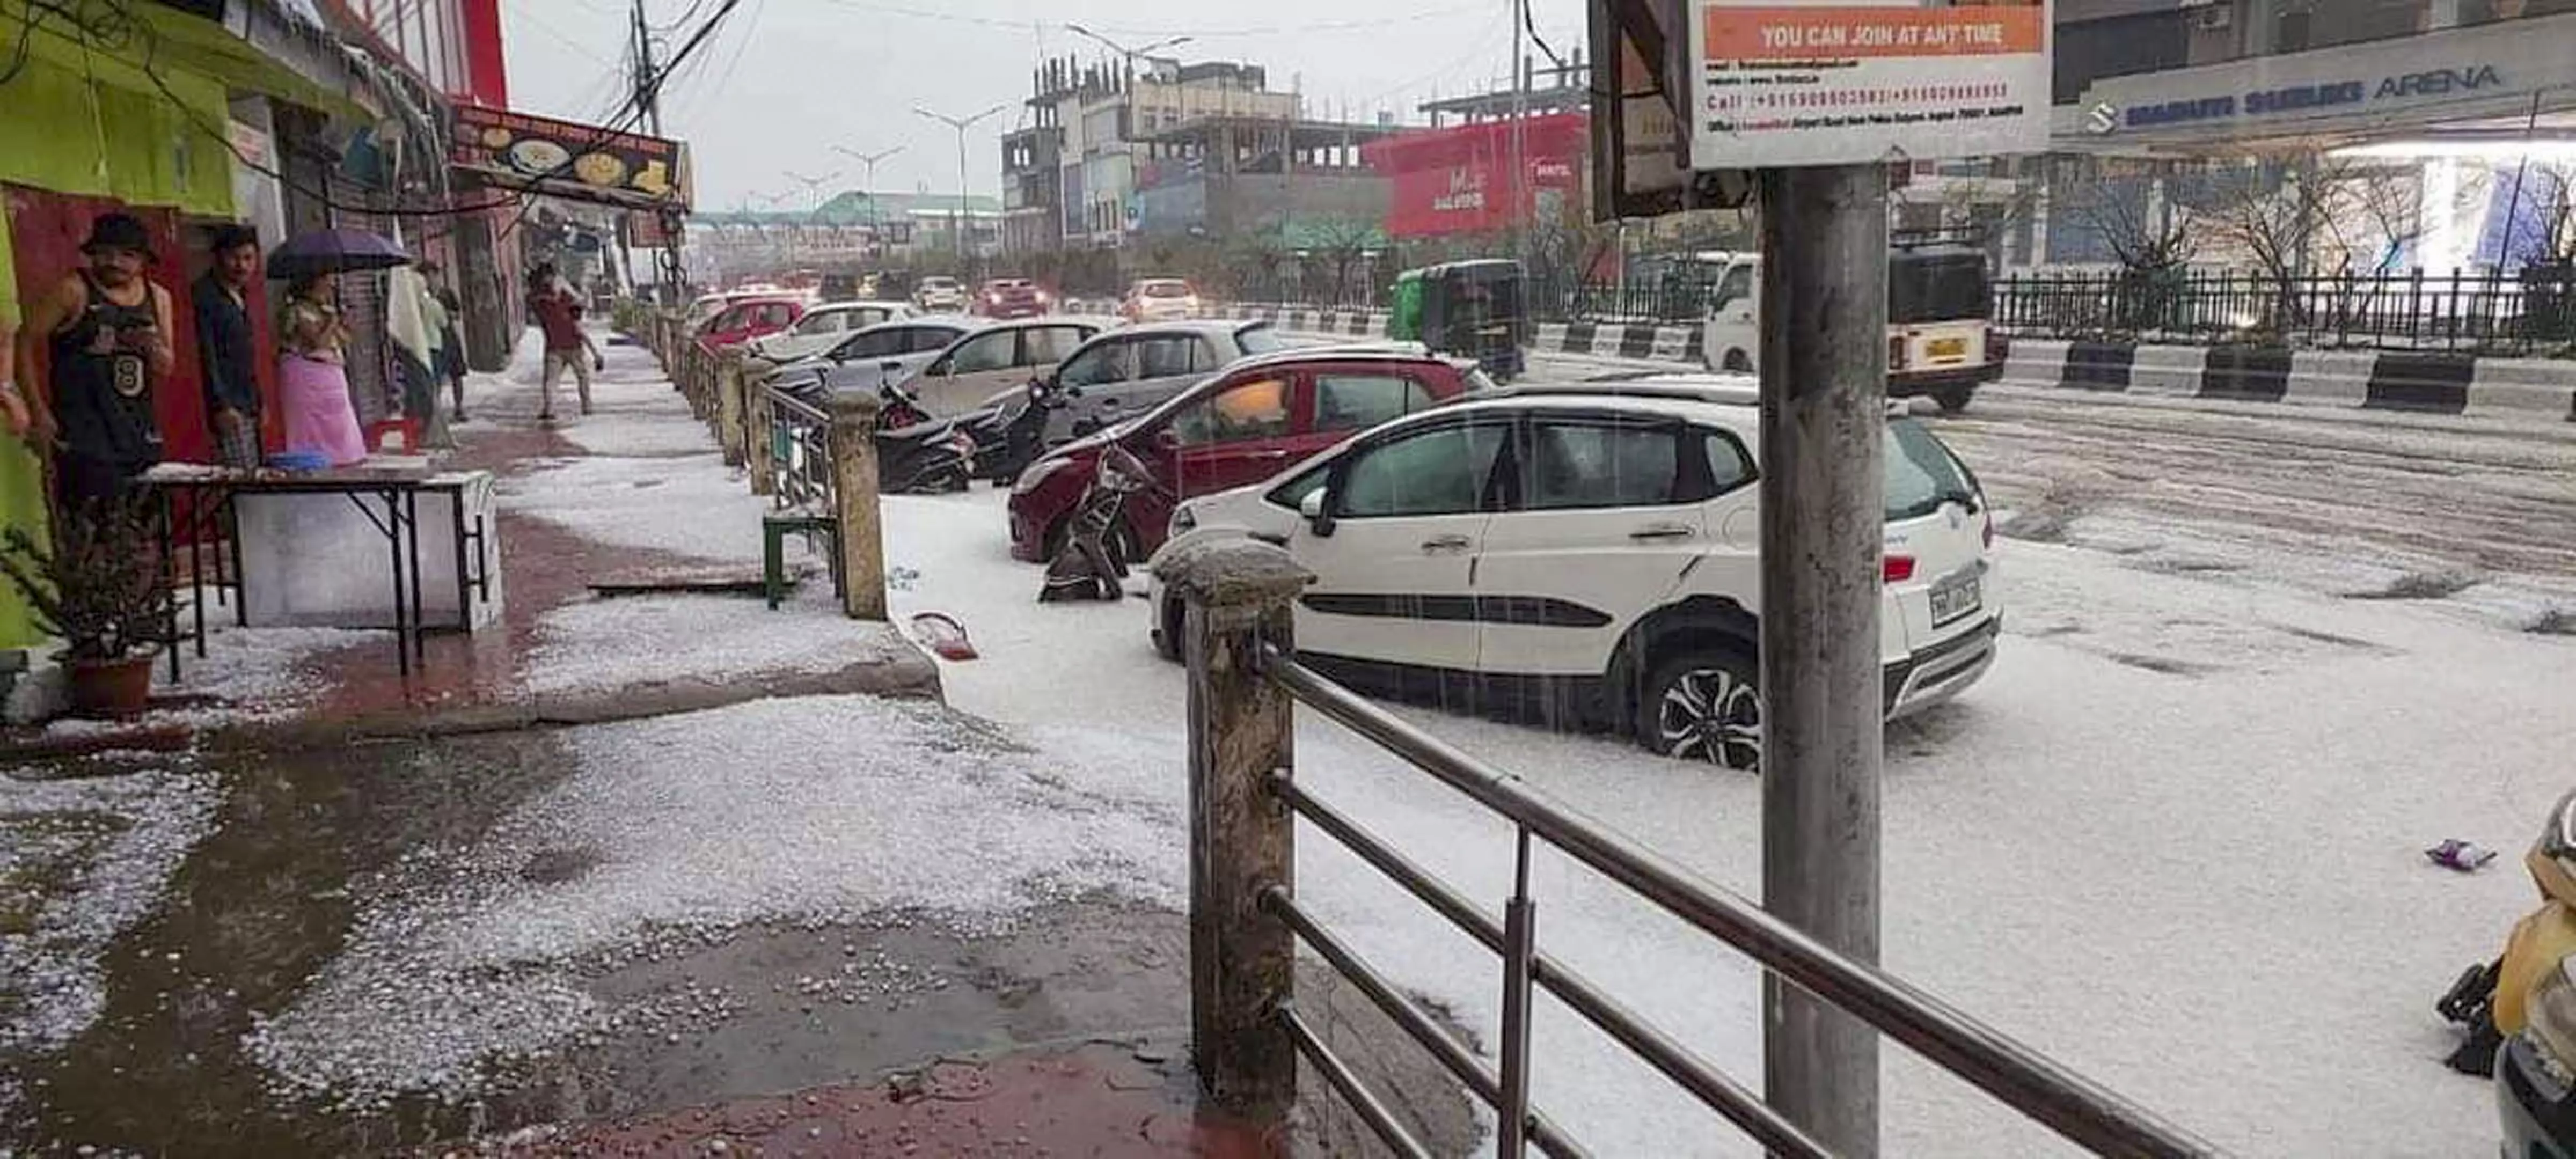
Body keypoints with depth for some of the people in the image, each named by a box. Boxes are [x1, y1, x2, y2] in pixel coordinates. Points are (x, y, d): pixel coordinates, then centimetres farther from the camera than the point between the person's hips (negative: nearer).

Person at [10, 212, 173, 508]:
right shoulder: (74, 292, -3)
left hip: (139, 434, 6)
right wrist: (37, 409, -9)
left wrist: (153, 347, -7)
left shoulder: (157, 298, 12)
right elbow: (25, 342, -4)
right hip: (84, 436, -6)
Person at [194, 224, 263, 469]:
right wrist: (221, 405, -19)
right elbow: (207, 354, -13)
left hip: (249, 405, 9)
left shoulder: (240, 294, 18)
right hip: (229, 405, -9)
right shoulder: (206, 294, -7)